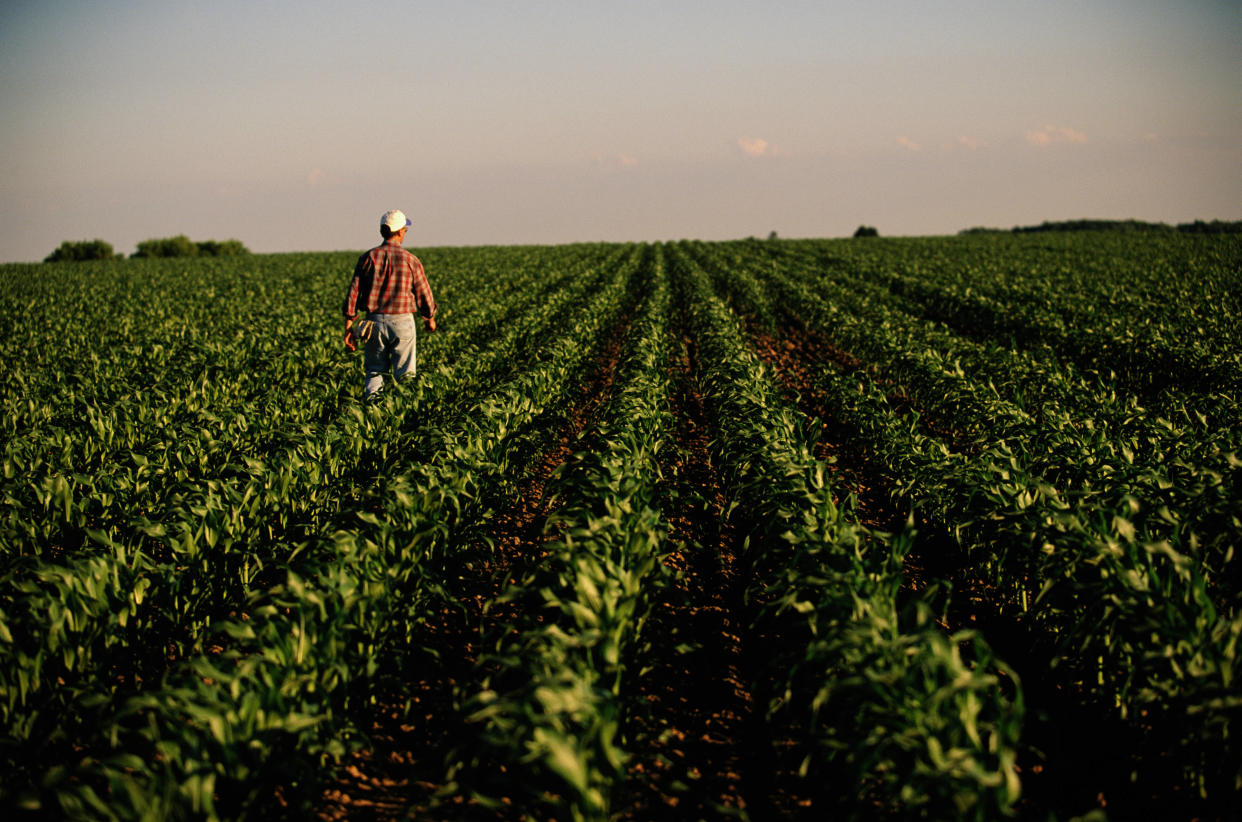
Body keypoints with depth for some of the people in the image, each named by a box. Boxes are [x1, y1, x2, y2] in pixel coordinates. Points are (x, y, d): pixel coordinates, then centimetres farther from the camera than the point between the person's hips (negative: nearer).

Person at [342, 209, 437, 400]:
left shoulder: (368, 258, 1)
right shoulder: (410, 260, -4)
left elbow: (353, 292, -1)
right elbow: (423, 294, 3)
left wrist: (349, 327, 4)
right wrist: (430, 319, 22)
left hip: (374, 321, 2)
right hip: (402, 321, -2)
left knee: (374, 372, 11)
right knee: (405, 374, 5)